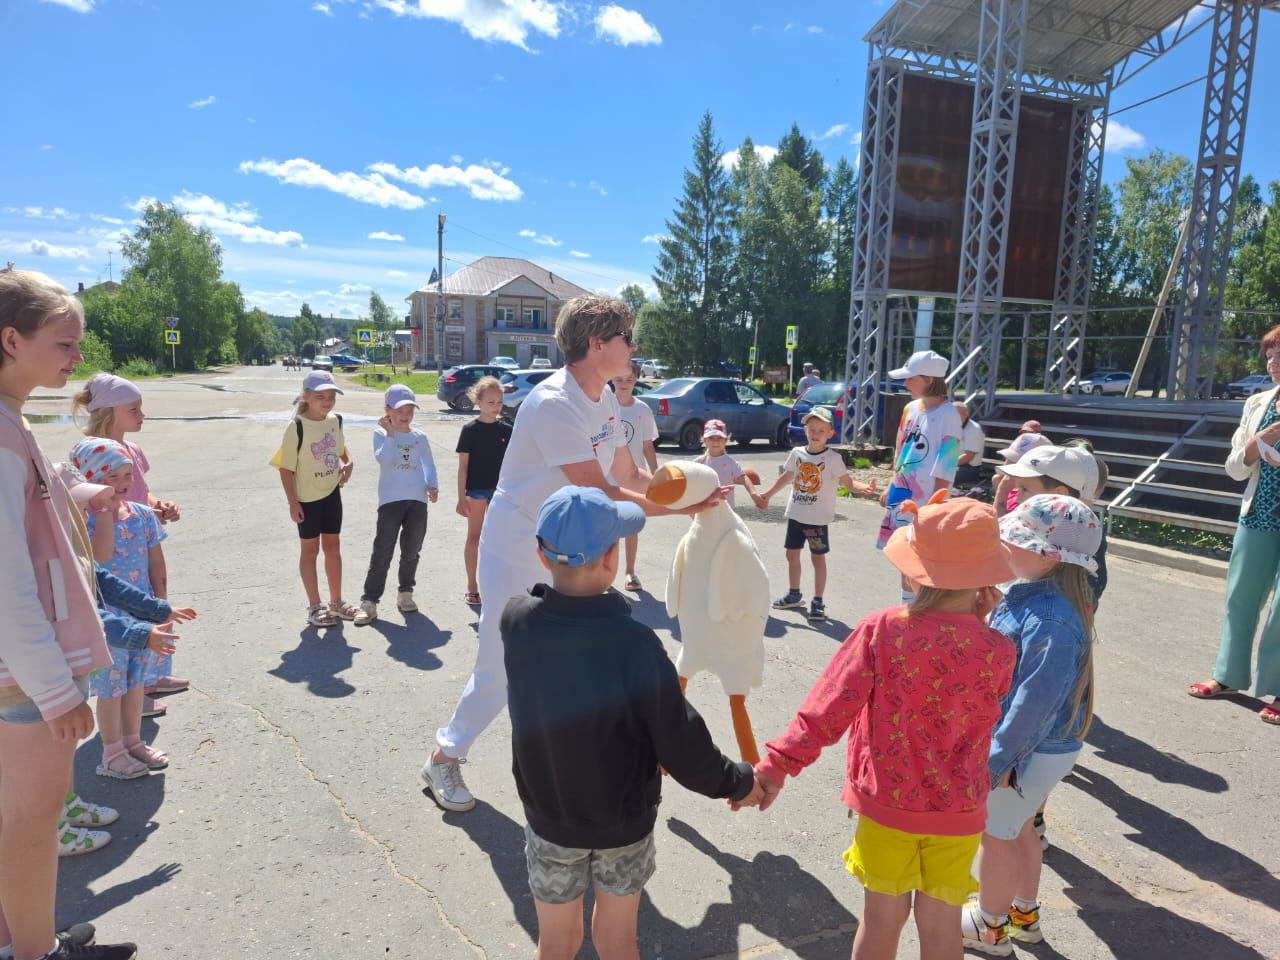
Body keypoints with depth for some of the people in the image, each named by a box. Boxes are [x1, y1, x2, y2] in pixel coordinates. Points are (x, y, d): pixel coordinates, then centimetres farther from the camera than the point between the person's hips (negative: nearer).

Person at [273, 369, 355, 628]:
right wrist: (292, 502, -16)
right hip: (307, 498, -5)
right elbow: (286, 468, -14)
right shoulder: (297, 427, -17)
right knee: (310, 549, 7)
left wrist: (348, 463, -2)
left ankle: (336, 602, 28)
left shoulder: (335, 421, 0)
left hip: (332, 493, 5)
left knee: (333, 545, 14)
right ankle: (314, 606, 19)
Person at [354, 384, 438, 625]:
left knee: (411, 551, 12)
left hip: (417, 500, 3)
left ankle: (405, 593, 29)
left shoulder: (420, 437, 9)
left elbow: (428, 465, 12)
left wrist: (432, 486, -4)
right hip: (390, 500, -3)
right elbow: (383, 459, -17)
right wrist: (390, 434, -19)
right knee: (382, 553, -5)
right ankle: (369, 601, 2)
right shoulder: (381, 434, 0)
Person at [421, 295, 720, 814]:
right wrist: (678, 506, -22)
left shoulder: (605, 397, 2)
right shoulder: (553, 404, -28)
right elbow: (601, 494, -29)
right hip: (517, 552, -8)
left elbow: (628, 473, 5)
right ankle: (444, 757, 24)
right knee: (501, 666, 2)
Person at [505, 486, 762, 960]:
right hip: (624, 823, -2)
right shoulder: (636, 645, -30)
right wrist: (739, 782, -2)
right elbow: (682, 746, -20)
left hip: (550, 821, 2)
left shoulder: (516, 622, -20)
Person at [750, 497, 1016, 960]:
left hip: (887, 802, -1)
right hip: (958, 811, 1)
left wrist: (777, 764, -14)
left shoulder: (881, 630, -21)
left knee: (882, 917, 19)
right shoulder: (997, 650, -16)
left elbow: (830, 707, -20)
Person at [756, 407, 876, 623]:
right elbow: (785, 477, 15)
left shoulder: (833, 458, -10)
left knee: (818, 557, 1)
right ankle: (794, 595, 31)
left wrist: (864, 488, -36)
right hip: (795, 514, 5)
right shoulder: (797, 453, 3)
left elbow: (848, 482, -15)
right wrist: (766, 495, 15)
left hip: (818, 518, -5)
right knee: (792, 554, 13)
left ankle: (817, 602, 10)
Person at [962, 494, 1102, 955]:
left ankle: (991, 928, 34)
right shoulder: (1032, 593, -3)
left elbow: (1035, 702, -30)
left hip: (1030, 750, -9)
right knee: (1017, 827, 26)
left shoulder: (1050, 619, -33)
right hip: (1041, 744, 9)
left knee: (995, 834, 12)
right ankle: (1024, 913, 47)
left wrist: (997, 760, -23)